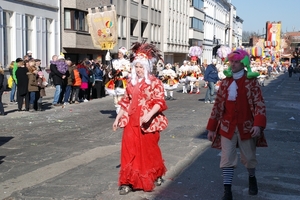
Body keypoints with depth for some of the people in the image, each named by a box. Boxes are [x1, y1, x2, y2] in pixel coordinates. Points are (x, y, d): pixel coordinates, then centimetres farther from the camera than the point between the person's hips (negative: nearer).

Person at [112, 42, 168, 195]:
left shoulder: (155, 82, -7)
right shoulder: (131, 82, 8)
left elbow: (159, 103, -14)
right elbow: (125, 102, 14)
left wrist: (149, 115, -29)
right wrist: (118, 118, 11)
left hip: (148, 122, -4)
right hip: (132, 122, 4)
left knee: (149, 150, 9)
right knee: (130, 150, 0)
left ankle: (157, 175, 33)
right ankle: (128, 182, 7)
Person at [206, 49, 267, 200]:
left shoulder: (251, 81, -5)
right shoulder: (225, 82, 5)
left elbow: (259, 104, -11)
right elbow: (217, 105, 7)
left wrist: (258, 124, -26)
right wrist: (211, 128, 5)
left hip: (246, 127, -2)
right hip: (227, 127, 2)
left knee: (249, 157, 15)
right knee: (227, 159, -1)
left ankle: (252, 178, 44)